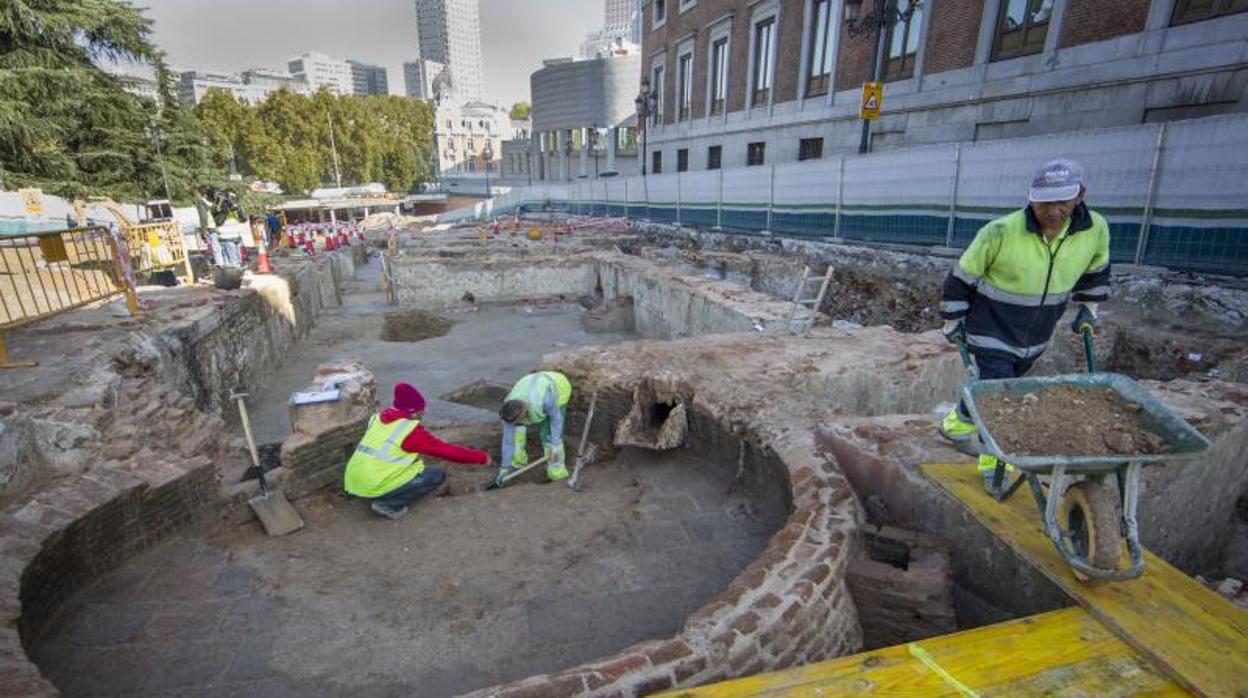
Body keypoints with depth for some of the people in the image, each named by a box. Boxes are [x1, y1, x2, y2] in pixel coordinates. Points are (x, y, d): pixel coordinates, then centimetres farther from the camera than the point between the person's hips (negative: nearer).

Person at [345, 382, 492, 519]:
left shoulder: (378, 418, 9)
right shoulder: (410, 429, -12)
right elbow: (447, 450, -6)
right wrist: (481, 457, 3)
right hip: (374, 488, -8)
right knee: (438, 475, 0)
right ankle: (387, 505, -2)